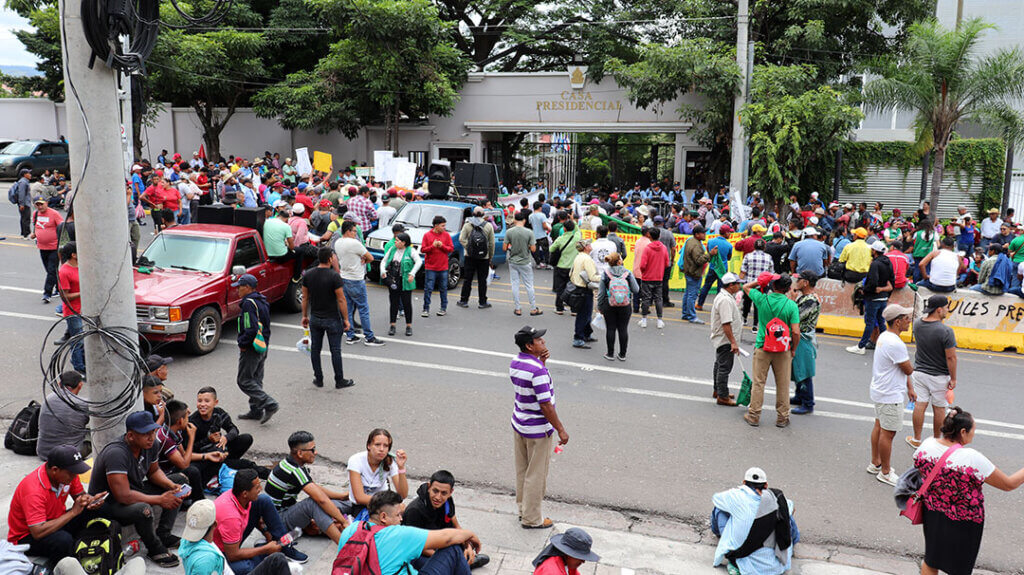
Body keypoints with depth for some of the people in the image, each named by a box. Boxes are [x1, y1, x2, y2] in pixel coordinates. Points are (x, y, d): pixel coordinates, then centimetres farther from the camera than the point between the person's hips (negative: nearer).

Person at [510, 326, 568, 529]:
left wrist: (541, 362, 1)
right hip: (538, 430, -8)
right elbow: (545, 405, -25)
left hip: (519, 424, 9)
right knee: (536, 474, 5)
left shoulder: (515, 363, 0)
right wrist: (561, 430, -16)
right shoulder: (537, 370, -27)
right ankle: (532, 519, 17)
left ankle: (523, 509, 35)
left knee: (522, 470, 20)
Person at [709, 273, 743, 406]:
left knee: (719, 365, 20)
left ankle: (718, 391, 33)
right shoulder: (725, 300, -24)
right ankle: (722, 397, 0)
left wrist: (733, 341, 25)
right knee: (724, 367, -5)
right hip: (725, 340, -11)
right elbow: (726, 324, -29)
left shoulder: (724, 296, 12)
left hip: (721, 339, 11)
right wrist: (733, 342, -27)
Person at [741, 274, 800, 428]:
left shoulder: (762, 299, -9)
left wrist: (761, 281, 4)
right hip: (783, 350, 0)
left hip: (762, 347, 1)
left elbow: (746, 287, 12)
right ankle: (782, 417, 19)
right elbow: (796, 332, -14)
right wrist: (793, 349, 0)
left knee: (758, 383, 9)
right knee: (783, 385, 11)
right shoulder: (791, 305, -12)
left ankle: (754, 415, 14)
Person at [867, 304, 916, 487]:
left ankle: (875, 463, 34)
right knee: (888, 433, 1)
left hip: (880, 391, 10)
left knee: (879, 427, 20)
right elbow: (909, 370, -17)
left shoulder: (884, 336, 6)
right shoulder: (895, 344, -27)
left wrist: (909, 387, 18)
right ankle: (885, 472, 13)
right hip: (890, 396, -10)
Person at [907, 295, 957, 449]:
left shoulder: (917, 324, -6)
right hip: (939, 377, -4)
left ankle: (916, 440, 22)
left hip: (919, 372, 4)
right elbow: (951, 357, -18)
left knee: (919, 406, 12)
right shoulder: (946, 331, -24)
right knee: (939, 409, 13)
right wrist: (953, 378, -8)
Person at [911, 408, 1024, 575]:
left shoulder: (927, 445, -13)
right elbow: (1009, 484, -18)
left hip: (932, 515, 5)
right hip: (963, 522, -5)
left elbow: (919, 470, 6)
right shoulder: (972, 459, -29)